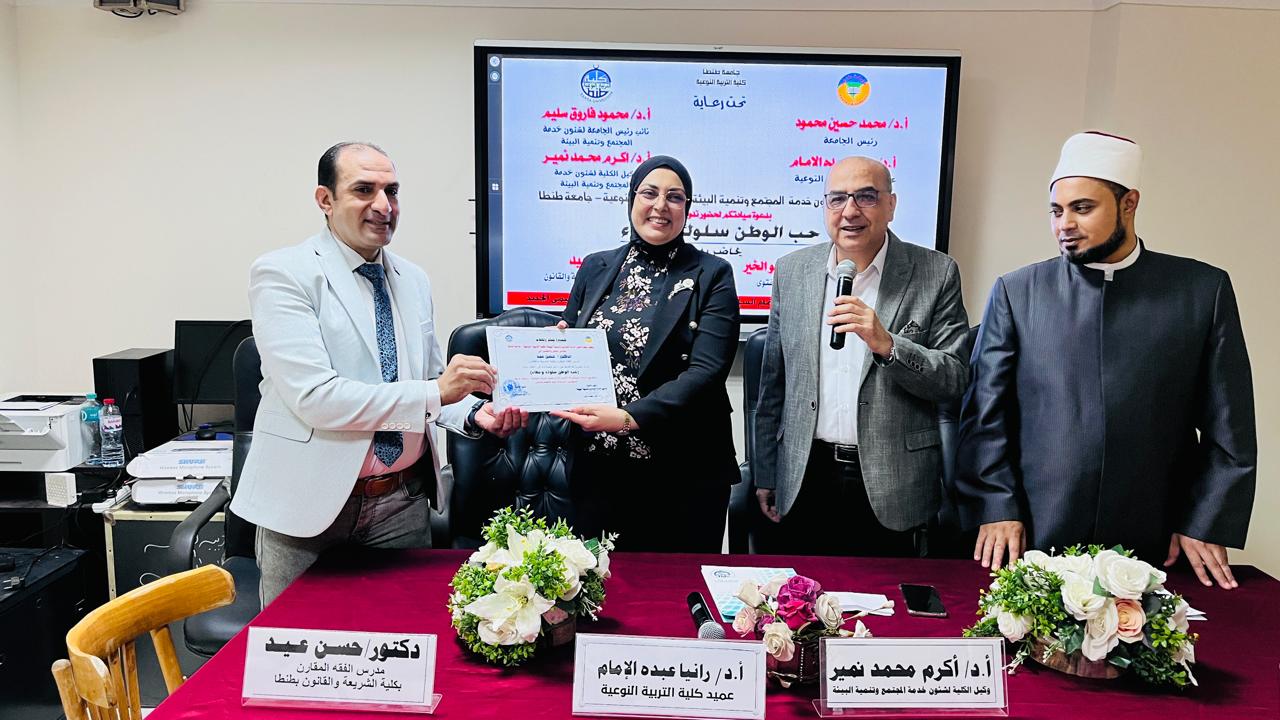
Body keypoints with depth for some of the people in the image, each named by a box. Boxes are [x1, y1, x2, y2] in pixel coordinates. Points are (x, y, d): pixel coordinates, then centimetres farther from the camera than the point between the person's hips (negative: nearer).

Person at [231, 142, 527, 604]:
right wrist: (435, 392, -24)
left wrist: (474, 413, -7)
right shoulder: (283, 273, -11)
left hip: (402, 500, 5)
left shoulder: (413, 281, 8)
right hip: (309, 501, -5)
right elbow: (314, 396, -22)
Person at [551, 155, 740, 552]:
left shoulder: (711, 275, -2)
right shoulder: (595, 268, 9)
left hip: (683, 473, -3)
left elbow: (707, 370, -13)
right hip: (598, 467, 3)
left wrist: (628, 417, -23)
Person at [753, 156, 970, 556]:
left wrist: (887, 344, -23)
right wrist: (765, 476, 9)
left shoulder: (935, 274, -3)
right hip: (804, 482, 2)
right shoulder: (791, 272, 5)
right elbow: (773, 383, 9)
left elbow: (954, 380, -5)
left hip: (890, 490, -2)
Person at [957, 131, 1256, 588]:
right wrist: (996, 508, -7)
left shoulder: (1204, 289, 3)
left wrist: (1205, 524, 0)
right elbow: (986, 413, -1)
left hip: (1155, 548, 1)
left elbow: (1228, 425, 4)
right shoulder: (1017, 292, 1)